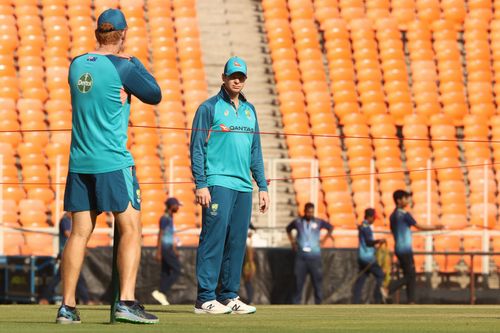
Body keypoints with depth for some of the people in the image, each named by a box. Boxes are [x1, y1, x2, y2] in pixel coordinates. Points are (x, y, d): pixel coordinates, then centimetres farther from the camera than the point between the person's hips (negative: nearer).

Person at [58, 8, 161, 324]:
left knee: (79, 232, 8)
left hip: (79, 162, 6)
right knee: (131, 229, -3)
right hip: (113, 162, -6)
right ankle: (126, 301, -14)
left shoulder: (77, 64, 8)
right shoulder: (123, 67, -9)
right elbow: (154, 95, 3)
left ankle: (67, 306, 5)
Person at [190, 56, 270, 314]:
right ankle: (205, 298, -12)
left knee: (237, 242, 6)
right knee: (214, 237, -11)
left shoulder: (249, 110, 18)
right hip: (218, 183, -6)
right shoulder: (209, 108, 0)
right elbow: (197, 148, -4)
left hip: (244, 186, 6)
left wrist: (262, 186, 16)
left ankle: (229, 296, 11)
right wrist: (200, 184, -12)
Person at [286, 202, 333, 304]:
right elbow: (288, 229, 23)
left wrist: (323, 240, 8)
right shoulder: (298, 222, 2)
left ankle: (318, 303, 7)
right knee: (298, 282, 1)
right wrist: (292, 241, 13)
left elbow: (330, 228, 16)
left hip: (314, 257, -1)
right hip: (301, 257, 1)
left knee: (317, 281, 1)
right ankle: (296, 305, 5)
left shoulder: (318, 222, 0)